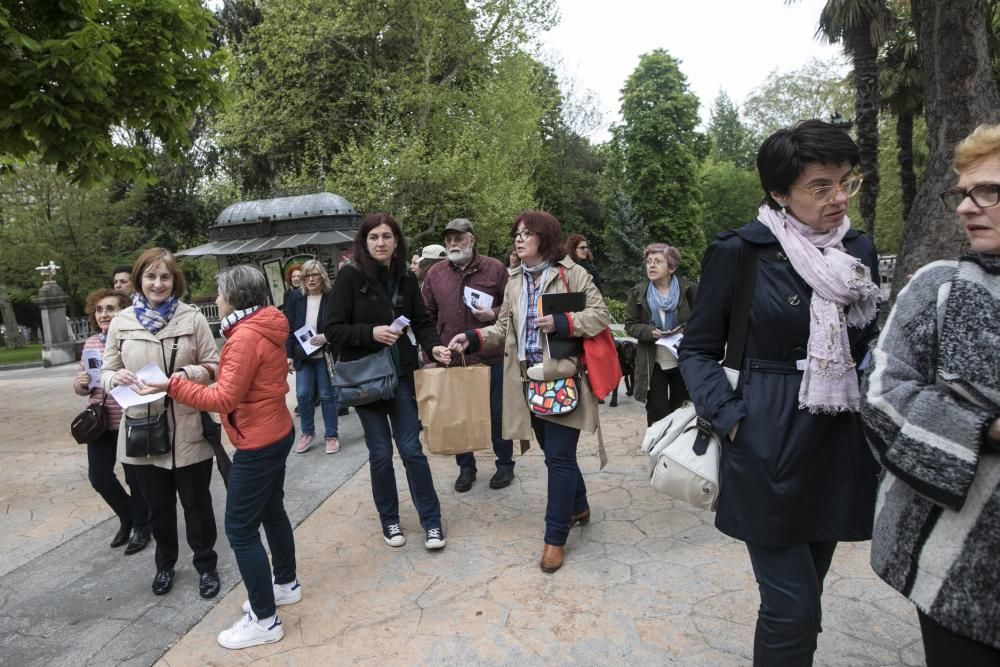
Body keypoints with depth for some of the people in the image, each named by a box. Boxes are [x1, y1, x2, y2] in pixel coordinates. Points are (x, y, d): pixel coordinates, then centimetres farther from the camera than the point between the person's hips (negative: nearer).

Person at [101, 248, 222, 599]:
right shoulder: (121, 323, 2)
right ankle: (165, 564, 42)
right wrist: (116, 378, -16)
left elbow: (213, 366, -2)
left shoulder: (192, 318, -4)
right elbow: (107, 372, 6)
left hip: (188, 429, -2)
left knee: (196, 502, 11)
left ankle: (206, 565, 32)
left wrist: (186, 375, -21)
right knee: (158, 505, 19)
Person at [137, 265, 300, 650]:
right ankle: (286, 584, 38)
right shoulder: (267, 329, 6)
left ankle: (264, 620, 9)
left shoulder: (245, 337, -23)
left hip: (258, 443, -10)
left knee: (240, 529, -1)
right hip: (277, 433, 10)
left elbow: (225, 399, -24)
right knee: (271, 511, 22)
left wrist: (172, 386, -24)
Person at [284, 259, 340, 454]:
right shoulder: (296, 297, 1)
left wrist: (326, 337, -22)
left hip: (325, 355, -3)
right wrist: (289, 355, 0)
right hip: (303, 355, 3)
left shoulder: (332, 297, -9)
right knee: (303, 394, 3)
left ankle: (331, 436, 20)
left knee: (327, 395, 5)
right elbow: (289, 328, 3)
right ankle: (306, 432, 25)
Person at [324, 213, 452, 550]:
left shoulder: (406, 279, 4)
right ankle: (389, 520, 28)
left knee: (411, 449, 4)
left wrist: (434, 346, -13)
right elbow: (333, 330, -8)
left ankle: (432, 521, 17)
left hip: (401, 375, 2)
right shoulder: (350, 276, -7)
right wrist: (371, 333, -22)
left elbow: (422, 322, 6)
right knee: (380, 452, 8)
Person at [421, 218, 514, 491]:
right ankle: (465, 466, 29)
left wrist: (495, 314, -14)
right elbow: (427, 315, 10)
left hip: (491, 357, -2)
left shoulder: (495, 268, -1)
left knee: (497, 414, 9)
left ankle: (505, 464, 27)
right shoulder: (435, 273, 6)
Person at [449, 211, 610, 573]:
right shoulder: (514, 281, 13)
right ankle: (578, 506, 41)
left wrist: (562, 323, -19)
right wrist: (473, 338, -4)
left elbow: (600, 314, -6)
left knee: (559, 457, -2)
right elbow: (504, 328, 12)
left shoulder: (572, 273, -5)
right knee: (555, 452, 18)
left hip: (562, 379, -6)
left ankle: (555, 536, 11)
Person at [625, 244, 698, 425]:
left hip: (683, 362, 0)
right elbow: (630, 325, -1)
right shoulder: (637, 293, -1)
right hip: (653, 364, 0)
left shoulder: (689, 288, -5)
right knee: (657, 414, 3)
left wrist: (685, 329, -19)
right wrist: (650, 332, -19)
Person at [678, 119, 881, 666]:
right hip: (769, 449, -5)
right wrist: (730, 420, -15)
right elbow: (698, 349, -4)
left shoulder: (859, 250, 7)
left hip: (841, 447, 6)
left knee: (803, 595, 17)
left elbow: (866, 345, 17)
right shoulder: (739, 252, -9)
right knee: (793, 607, -2)